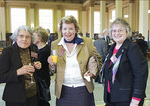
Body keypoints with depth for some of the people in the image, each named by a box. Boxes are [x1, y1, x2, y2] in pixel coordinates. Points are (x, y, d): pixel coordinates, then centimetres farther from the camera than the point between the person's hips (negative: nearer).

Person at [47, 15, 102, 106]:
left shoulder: (88, 42, -3)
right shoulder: (55, 44, 2)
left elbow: (98, 60, 9)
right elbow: (53, 70, 10)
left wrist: (94, 72, -10)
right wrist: (51, 64, -12)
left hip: (83, 89, -1)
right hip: (63, 90, 1)